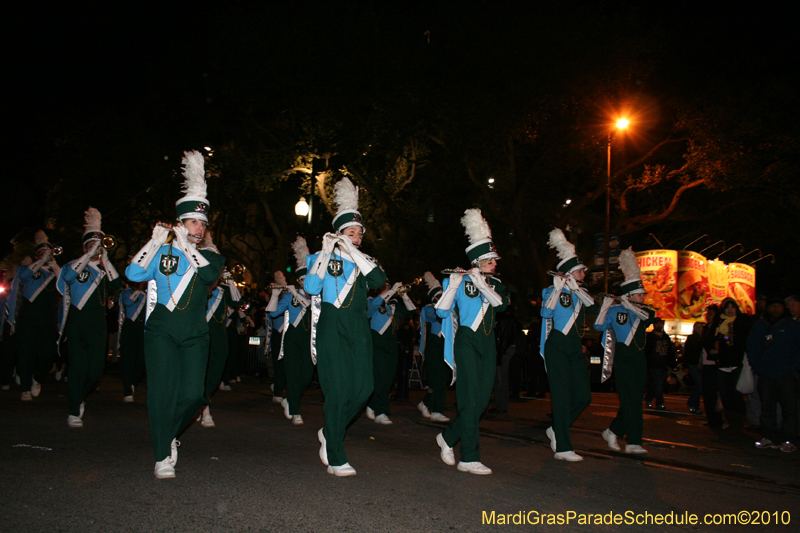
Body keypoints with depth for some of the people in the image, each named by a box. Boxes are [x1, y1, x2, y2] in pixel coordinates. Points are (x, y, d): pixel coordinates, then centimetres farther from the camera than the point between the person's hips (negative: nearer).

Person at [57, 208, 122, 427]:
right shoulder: (76, 266, 7)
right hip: (77, 324, -2)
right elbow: (68, 275, -16)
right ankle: (74, 412, 3)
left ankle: (79, 397, 28)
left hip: (98, 326, 3)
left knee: (96, 370, 0)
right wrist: (90, 254, -15)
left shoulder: (105, 270, 14)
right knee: (79, 367, -6)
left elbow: (117, 284, -6)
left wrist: (105, 259, -7)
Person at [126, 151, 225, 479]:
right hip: (161, 331, -2)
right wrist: (155, 241, -10)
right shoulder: (161, 251, 8)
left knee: (193, 395, -5)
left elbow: (210, 274, -11)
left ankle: (170, 434, 25)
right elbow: (133, 274, -8)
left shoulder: (210, 258, 13)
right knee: (163, 391, -9)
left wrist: (188, 246, -12)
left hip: (195, 335, 2)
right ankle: (163, 457, 3)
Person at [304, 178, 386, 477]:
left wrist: (352, 251, -11)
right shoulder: (322, 258, 5)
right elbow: (310, 288, -13)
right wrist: (326, 251, -12)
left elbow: (379, 281, -8)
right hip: (332, 327, -4)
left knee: (363, 388, -2)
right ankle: (336, 460, -1)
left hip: (359, 329, 4)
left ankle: (329, 434, 24)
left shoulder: (363, 261, 14)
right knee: (338, 390, -9)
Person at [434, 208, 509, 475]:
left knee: (483, 398, 6)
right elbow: (442, 311, -13)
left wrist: (481, 283, -19)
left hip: (488, 343, 6)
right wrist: (454, 285, -23)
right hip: (467, 341, -6)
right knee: (470, 397, -11)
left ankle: (448, 437, 25)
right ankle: (469, 458, -9)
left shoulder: (495, 283, 11)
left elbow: (501, 303, -10)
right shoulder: (460, 281, -4)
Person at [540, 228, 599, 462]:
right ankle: (562, 448, -4)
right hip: (557, 347, -7)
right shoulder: (553, 291, -3)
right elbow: (546, 313, -21)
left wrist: (577, 289, -16)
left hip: (575, 348, 7)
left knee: (583, 396, 2)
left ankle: (556, 429, 23)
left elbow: (594, 307, -6)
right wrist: (558, 288, -24)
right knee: (562, 396, -9)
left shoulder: (581, 292, 14)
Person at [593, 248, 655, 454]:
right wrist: (605, 306, -16)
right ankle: (633, 443, -7)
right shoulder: (615, 311, 1)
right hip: (623, 358, -5)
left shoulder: (644, 311, 12)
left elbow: (648, 317, -11)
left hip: (639, 358, 5)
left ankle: (613, 432, 21)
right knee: (631, 400, -9)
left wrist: (631, 306, -19)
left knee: (632, 400, 5)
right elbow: (598, 326, -8)